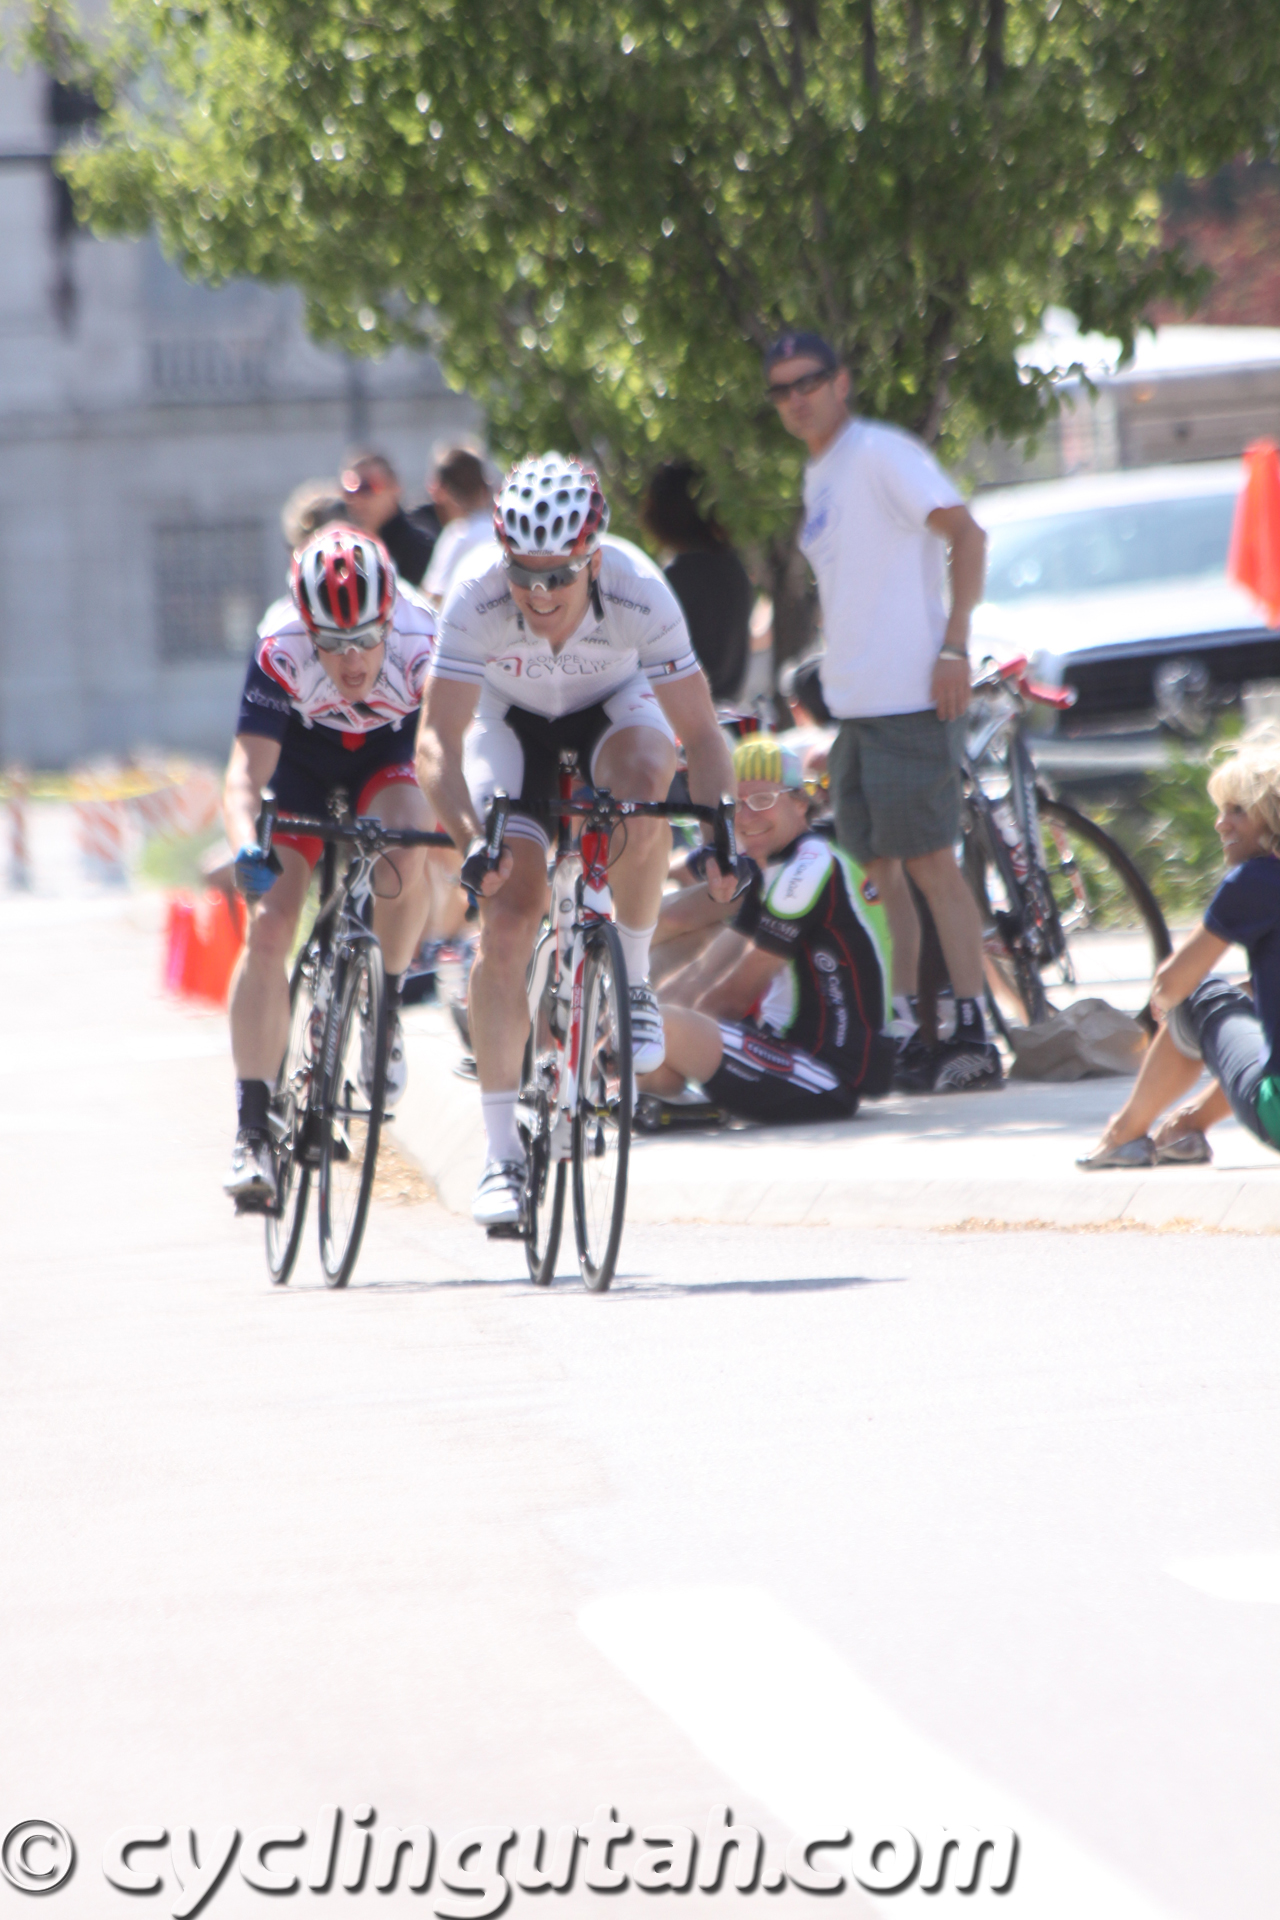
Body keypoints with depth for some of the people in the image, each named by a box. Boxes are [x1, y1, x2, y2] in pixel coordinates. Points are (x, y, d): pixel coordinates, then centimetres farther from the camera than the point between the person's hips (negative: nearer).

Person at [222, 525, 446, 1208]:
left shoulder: (422, 642, -33)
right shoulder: (281, 651, -34)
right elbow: (247, 770, -38)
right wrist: (247, 849, -56)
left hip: (388, 752, 0)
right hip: (300, 756, 0)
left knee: (402, 866, -33)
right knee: (267, 928, -15)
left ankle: (385, 1011, -6)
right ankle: (252, 1132, -7)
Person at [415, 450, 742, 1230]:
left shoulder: (640, 597, -34)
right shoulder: (477, 604, -34)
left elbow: (701, 733, -28)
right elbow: (437, 743, -34)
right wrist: (472, 840, -49)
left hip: (613, 707, 0)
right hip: (513, 723, 0)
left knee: (642, 782, -37)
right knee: (506, 918, -15)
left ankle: (633, 977, -13)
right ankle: (502, 1150, -8)